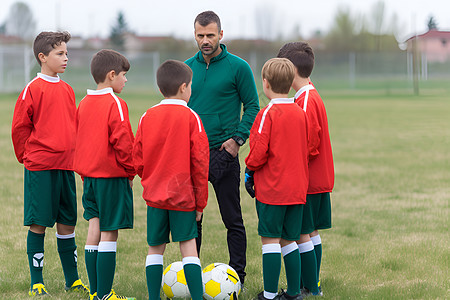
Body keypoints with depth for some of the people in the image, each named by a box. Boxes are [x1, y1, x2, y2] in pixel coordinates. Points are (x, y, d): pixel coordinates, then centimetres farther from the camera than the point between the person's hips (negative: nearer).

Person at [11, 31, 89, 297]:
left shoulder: (67, 90, 11)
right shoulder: (33, 89, -8)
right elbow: (19, 128, -6)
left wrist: (72, 155, 14)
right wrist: (28, 158, -1)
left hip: (66, 166, 6)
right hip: (40, 168, -6)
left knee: (67, 223, 10)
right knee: (38, 224, -1)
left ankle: (73, 280, 18)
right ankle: (37, 283, 7)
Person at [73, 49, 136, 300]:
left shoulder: (84, 104, 11)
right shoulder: (115, 104, -12)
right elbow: (122, 142, -17)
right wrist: (130, 171, -5)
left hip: (89, 175, 8)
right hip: (112, 176, -8)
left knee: (94, 229, 11)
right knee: (109, 233, -5)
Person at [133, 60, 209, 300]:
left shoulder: (147, 117, 2)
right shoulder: (190, 117, -8)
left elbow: (138, 160, 5)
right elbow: (200, 162, -8)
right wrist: (200, 201, 0)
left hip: (154, 196, 3)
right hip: (183, 195, -3)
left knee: (155, 248, 9)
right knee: (188, 248, -1)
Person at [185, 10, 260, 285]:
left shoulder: (238, 67, -4)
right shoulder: (187, 68, 9)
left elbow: (252, 107, 0)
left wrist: (238, 139, -9)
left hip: (223, 152, -4)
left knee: (232, 220, 1)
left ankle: (238, 275, 8)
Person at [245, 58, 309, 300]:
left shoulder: (268, 114, -12)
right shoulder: (300, 113, 8)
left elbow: (259, 151, -18)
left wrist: (250, 170, -1)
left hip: (271, 189, -6)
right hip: (297, 187, 6)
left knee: (270, 239, -2)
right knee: (289, 241, 13)